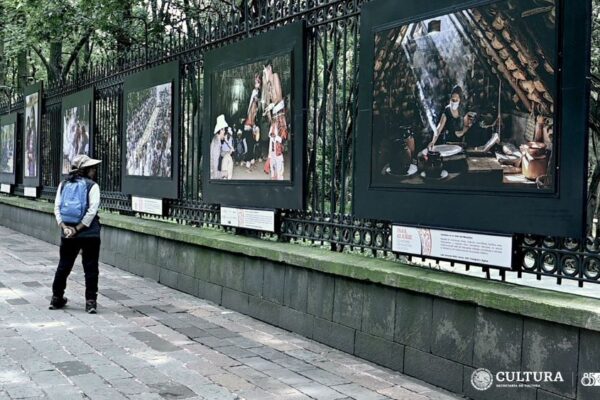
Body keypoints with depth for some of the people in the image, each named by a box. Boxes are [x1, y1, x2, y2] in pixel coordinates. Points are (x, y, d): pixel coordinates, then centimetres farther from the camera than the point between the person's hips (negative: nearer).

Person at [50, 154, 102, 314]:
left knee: (64, 265, 16)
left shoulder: (64, 184, 8)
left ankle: (56, 298, 24)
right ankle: (91, 301, 5)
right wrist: (79, 228, -13)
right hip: (89, 234, -4)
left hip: (68, 233, 4)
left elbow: (57, 208, 0)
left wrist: (64, 227, -6)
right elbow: (92, 210, -16)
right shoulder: (92, 186, -6)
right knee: (90, 268, 4)